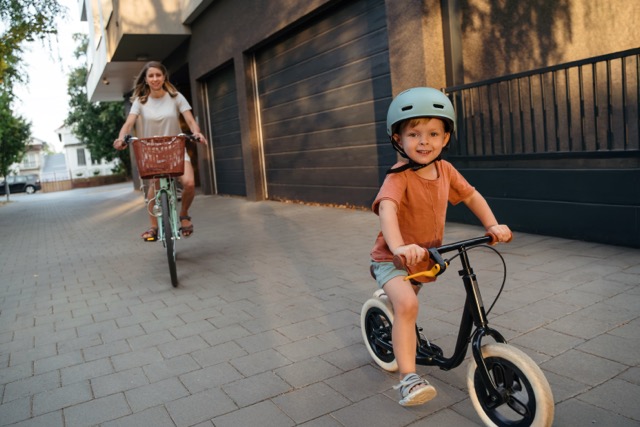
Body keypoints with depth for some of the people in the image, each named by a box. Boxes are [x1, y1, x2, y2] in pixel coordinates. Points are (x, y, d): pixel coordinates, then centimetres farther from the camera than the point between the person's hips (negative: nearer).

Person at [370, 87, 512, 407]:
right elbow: (386, 207, -42)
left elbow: (472, 196, 9)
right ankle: (408, 377, -21)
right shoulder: (398, 176, -24)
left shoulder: (445, 170, -3)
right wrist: (399, 246, -59)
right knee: (407, 304, -29)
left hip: (427, 257, 8)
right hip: (393, 259, -7)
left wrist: (493, 225, -4)